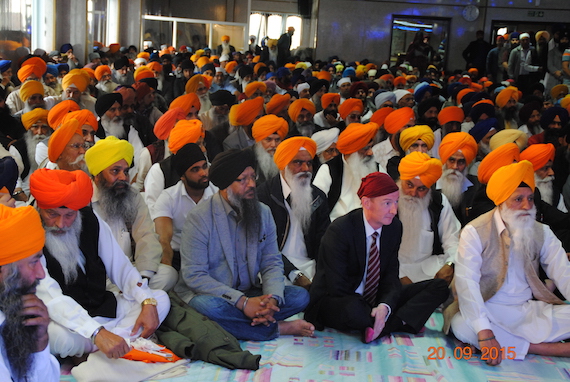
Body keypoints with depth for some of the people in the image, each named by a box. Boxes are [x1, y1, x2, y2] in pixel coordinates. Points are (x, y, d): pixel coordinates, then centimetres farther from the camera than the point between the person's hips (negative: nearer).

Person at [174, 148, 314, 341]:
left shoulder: (263, 212, 4)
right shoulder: (200, 217, -13)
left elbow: (272, 263, 3)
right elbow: (194, 276, -18)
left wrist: (272, 298, -20)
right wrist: (243, 302, -26)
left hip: (250, 293, 4)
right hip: (209, 294, -4)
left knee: (300, 296, -13)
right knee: (209, 307, -38)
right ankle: (279, 328, -20)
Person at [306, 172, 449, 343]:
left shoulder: (394, 227, -1)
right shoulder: (339, 231, -19)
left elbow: (391, 274, -1)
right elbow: (337, 286, -20)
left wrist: (385, 306, -22)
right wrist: (374, 312, -25)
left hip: (377, 299, 7)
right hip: (337, 303, -7)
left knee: (439, 287, -5)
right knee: (352, 309, -44)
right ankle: (400, 322, -15)